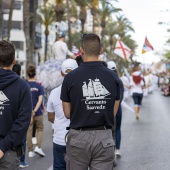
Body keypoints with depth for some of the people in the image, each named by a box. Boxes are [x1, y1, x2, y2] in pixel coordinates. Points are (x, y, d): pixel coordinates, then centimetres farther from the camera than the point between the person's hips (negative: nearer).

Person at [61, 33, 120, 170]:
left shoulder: (71, 77, -6)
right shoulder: (113, 77, 0)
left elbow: (68, 113, 0)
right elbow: (114, 112, 4)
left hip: (79, 137, -1)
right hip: (104, 138, 2)